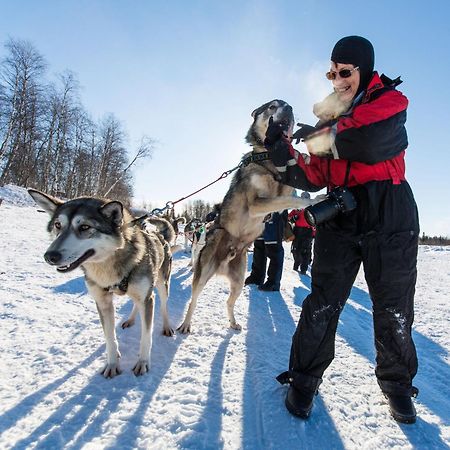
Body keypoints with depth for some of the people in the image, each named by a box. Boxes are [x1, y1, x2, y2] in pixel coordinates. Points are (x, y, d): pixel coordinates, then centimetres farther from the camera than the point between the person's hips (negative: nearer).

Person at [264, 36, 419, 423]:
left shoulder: (388, 100, 6)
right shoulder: (329, 120, 16)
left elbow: (376, 140, -18)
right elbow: (314, 178, 7)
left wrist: (325, 137, -10)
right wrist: (284, 156, -8)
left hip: (389, 217, -2)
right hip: (340, 217, 3)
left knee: (394, 308, 8)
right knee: (322, 303, 1)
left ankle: (397, 382, 31)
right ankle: (305, 379, 17)